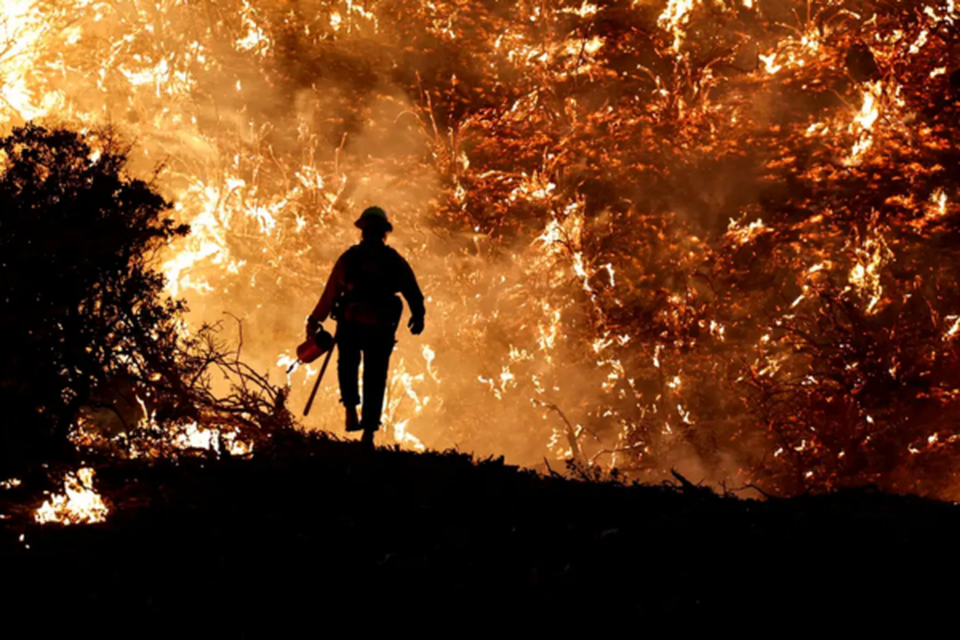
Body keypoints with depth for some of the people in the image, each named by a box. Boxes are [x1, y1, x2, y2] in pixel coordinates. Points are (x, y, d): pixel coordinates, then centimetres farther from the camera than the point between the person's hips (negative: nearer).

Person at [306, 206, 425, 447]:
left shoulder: (349, 257, -1)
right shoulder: (396, 262, 2)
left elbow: (330, 292, -2)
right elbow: (414, 293, 1)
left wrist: (315, 320, 3)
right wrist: (418, 317, 15)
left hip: (349, 324, 0)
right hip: (380, 328, 0)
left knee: (347, 367, 26)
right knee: (375, 378, 9)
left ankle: (351, 409, 9)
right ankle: (369, 431, 3)